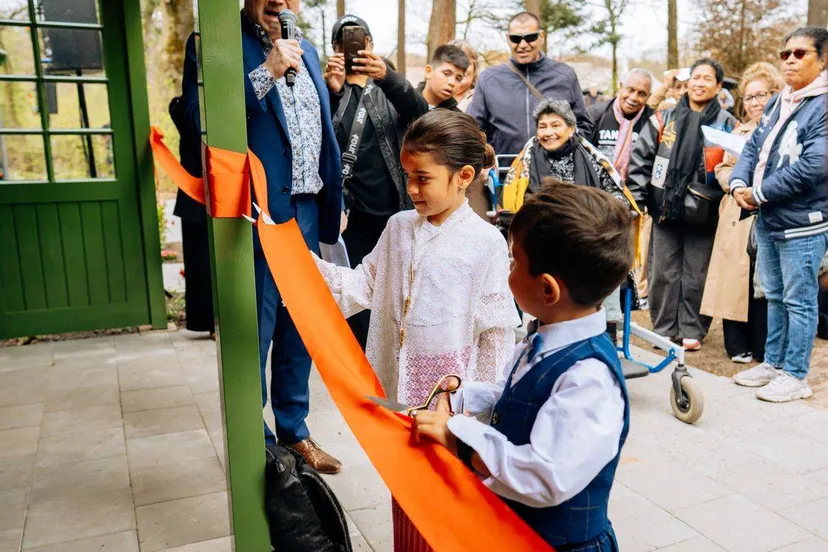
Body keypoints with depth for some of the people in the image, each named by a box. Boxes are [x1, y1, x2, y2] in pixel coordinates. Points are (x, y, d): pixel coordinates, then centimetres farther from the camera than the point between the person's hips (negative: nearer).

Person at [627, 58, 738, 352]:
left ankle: (693, 330, 20)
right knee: (663, 273, 7)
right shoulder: (664, 119, 5)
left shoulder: (727, 125, 3)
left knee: (696, 275, 6)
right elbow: (639, 158, 4)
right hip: (665, 209, 2)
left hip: (703, 214, -1)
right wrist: (637, 197, 0)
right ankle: (664, 329, 20)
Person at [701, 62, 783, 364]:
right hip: (738, 218, 5)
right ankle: (738, 345, 17)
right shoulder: (740, 131, 18)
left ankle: (765, 349, 15)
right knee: (736, 278, 5)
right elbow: (722, 168, 17)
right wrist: (736, 180, -3)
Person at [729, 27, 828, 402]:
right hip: (767, 220, 8)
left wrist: (759, 194, -15)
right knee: (775, 296, 17)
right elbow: (753, 148, 13)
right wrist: (739, 183, -6)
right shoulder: (778, 103, 13)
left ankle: (794, 375, 14)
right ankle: (773, 362, 31)